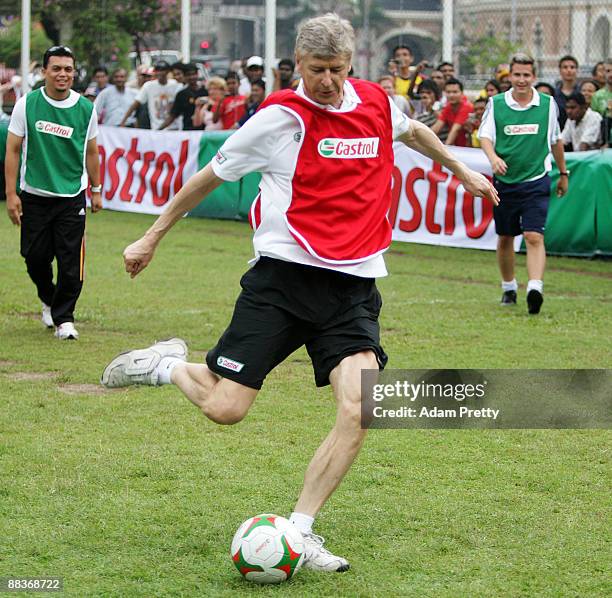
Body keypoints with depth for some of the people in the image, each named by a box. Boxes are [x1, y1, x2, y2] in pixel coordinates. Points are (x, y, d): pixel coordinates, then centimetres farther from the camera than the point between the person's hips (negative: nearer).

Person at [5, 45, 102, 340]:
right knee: (35, 257, 4)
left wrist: (96, 191, 13)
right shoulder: (27, 104, -4)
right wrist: (11, 194, -5)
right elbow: (13, 150, -1)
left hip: (72, 197, 0)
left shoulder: (86, 108, 0)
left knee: (70, 262, -7)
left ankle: (63, 318, 7)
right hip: (33, 196, 0)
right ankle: (49, 301, 33)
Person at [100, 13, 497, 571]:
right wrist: (151, 238, 11)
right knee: (225, 407, -8)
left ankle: (300, 530, -2)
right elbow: (211, 176, 5)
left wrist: (461, 170, 45)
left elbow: (412, 129, 33)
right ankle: (167, 364, 25)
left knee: (359, 410, -15)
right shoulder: (281, 117, -6)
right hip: (284, 275, -4)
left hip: (354, 285, 4)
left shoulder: (377, 102, 7)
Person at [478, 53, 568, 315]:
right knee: (505, 237, 12)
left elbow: (556, 140, 15)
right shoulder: (496, 103, 0)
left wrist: (563, 173, 22)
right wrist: (493, 157, -25)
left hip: (536, 182, -2)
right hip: (504, 182, 2)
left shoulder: (548, 104, 2)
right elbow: (485, 135, -4)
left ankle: (535, 288, -27)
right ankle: (509, 287, 30)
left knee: (534, 236, -16)